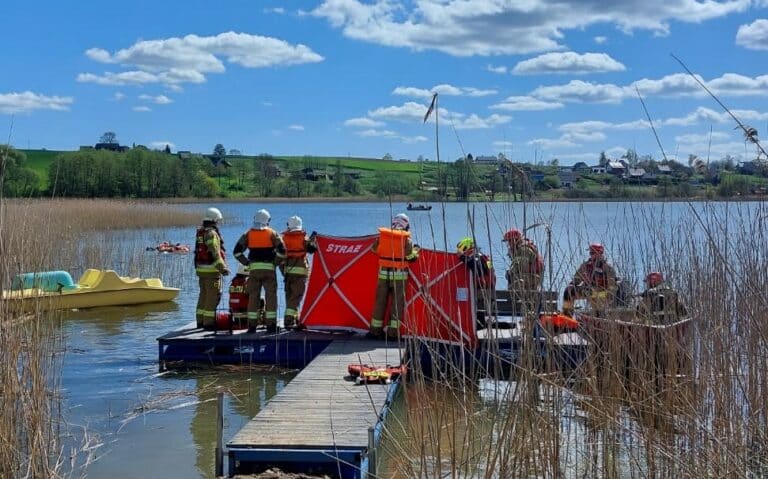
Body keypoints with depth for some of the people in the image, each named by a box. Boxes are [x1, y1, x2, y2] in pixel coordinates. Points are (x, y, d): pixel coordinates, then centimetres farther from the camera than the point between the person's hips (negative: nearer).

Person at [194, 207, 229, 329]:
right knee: (213, 296, -5)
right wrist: (223, 268, -23)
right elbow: (215, 253, -22)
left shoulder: (199, 233, 13)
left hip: (201, 269, 9)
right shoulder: (212, 233, -15)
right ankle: (209, 322, -5)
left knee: (203, 295, 16)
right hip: (211, 270, -9)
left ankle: (200, 321, 21)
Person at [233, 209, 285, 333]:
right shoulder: (272, 233, 1)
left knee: (253, 297, 7)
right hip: (269, 268, -2)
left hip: (254, 269, 2)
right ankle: (271, 325, 0)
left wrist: (247, 263, 8)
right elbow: (282, 251, -8)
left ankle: (252, 325, 7)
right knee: (271, 296, 2)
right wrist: (275, 262, 3)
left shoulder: (248, 234, 7)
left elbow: (237, 251, 2)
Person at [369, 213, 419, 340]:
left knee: (380, 301, 10)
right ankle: (393, 331, 0)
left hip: (383, 273, 3)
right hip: (399, 274, -3)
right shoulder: (406, 239, -5)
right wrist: (416, 250, 17)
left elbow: (375, 250, 11)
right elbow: (411, 257, -4)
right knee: (397, 302, 2)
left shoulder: (381, 235, 2)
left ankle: (375, 330, 14)